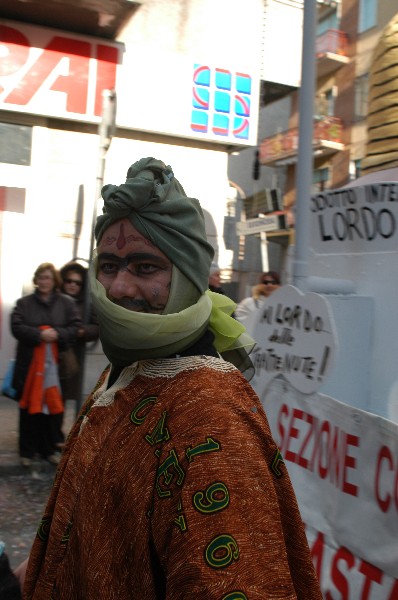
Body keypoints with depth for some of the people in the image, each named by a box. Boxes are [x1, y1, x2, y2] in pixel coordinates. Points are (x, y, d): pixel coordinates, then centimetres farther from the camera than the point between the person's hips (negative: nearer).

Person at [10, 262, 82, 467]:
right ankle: (27, 451, 20)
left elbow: (75, 327, 1)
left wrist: (58, 334, -17)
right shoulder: (24, 302, 2)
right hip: (30, 364, 0)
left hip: (55, 364, 1)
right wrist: (39, 335, -19)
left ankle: (49, 449, 22)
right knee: (30, 407, 7)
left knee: (53, 407, 6)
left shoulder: (66, 303, 4)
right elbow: (16, 327, -5)